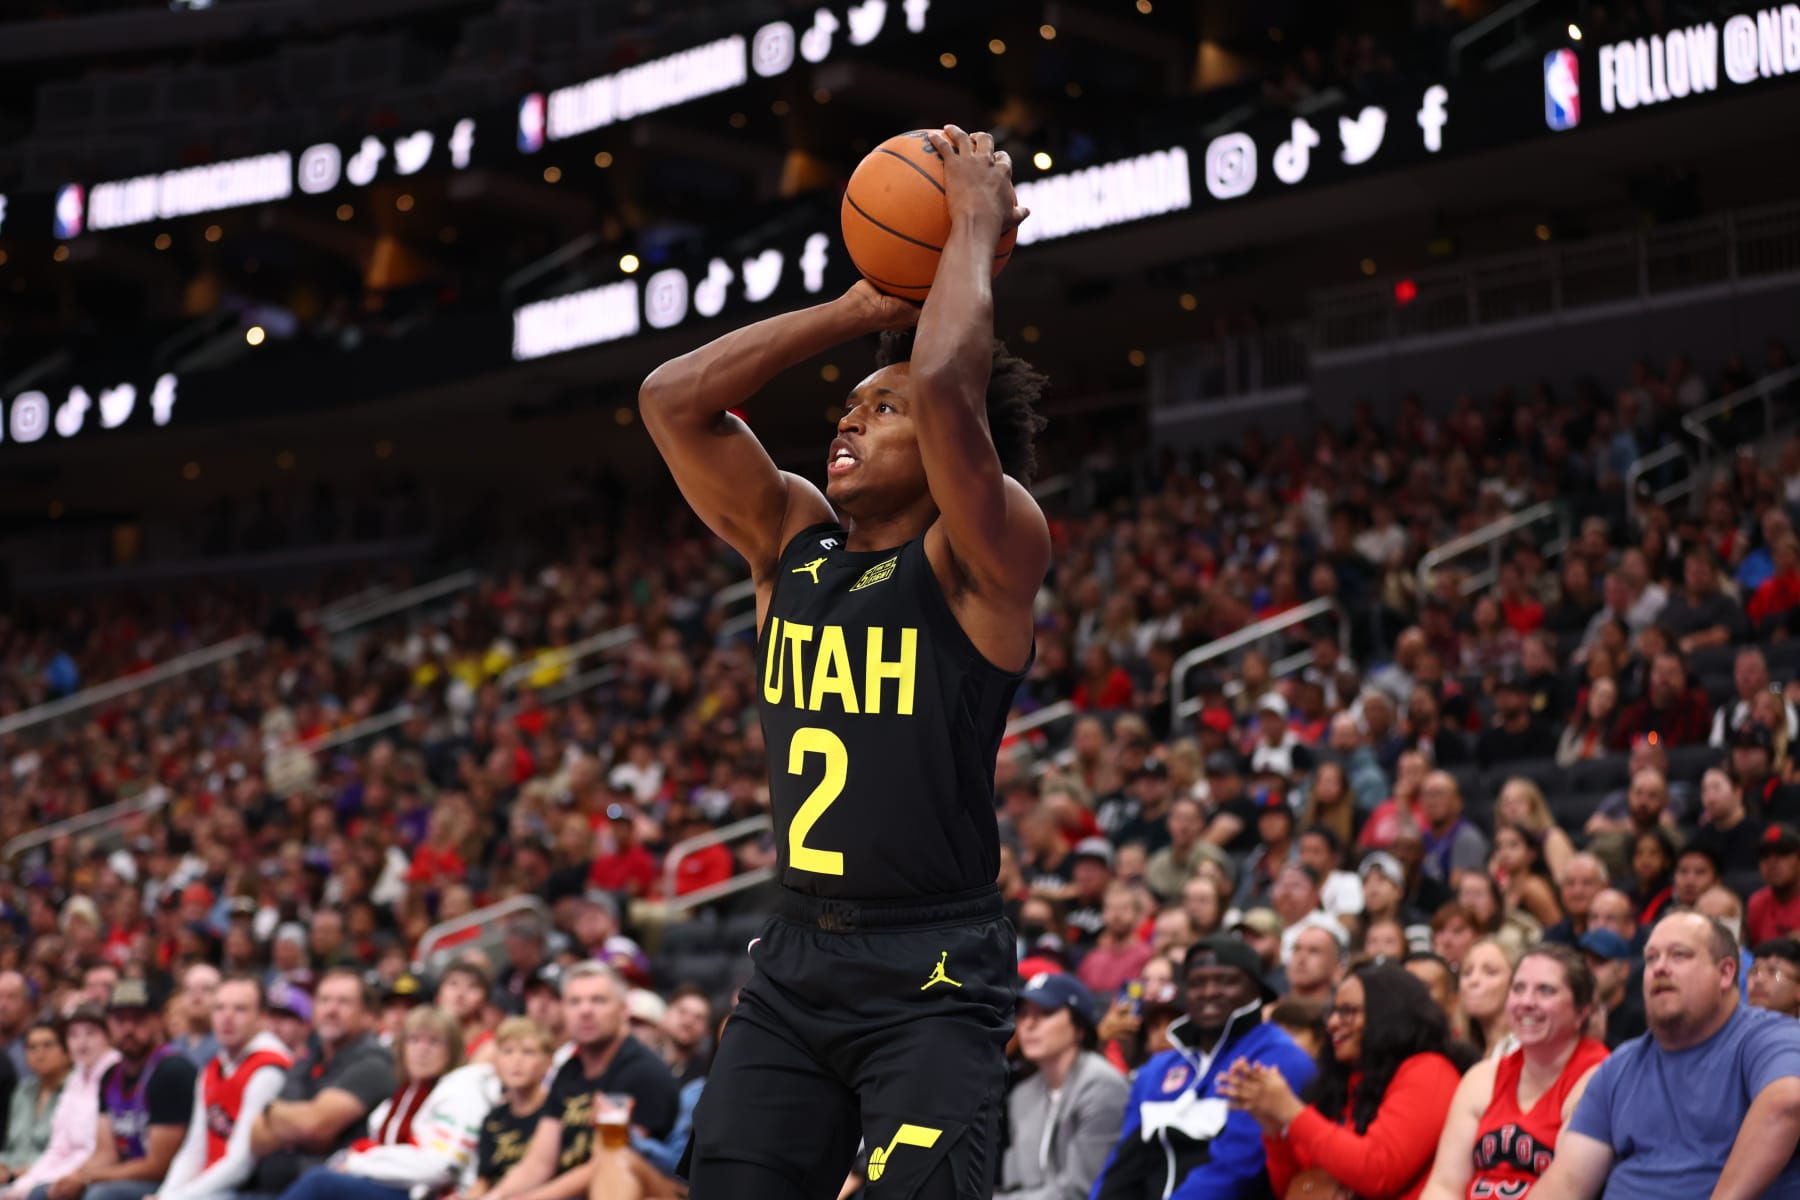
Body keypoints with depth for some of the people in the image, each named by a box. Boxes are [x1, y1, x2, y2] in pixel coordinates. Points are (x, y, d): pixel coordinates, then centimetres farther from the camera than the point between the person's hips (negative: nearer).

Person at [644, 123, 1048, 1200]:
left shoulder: (986, 558, -7)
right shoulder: (792, 541, 11)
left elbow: (946, 389, -24)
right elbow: (673, 402, 4)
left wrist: (977, 226, -10)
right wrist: (863, 309, 6)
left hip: (933, 974, -6)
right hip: (795, 957, 6)